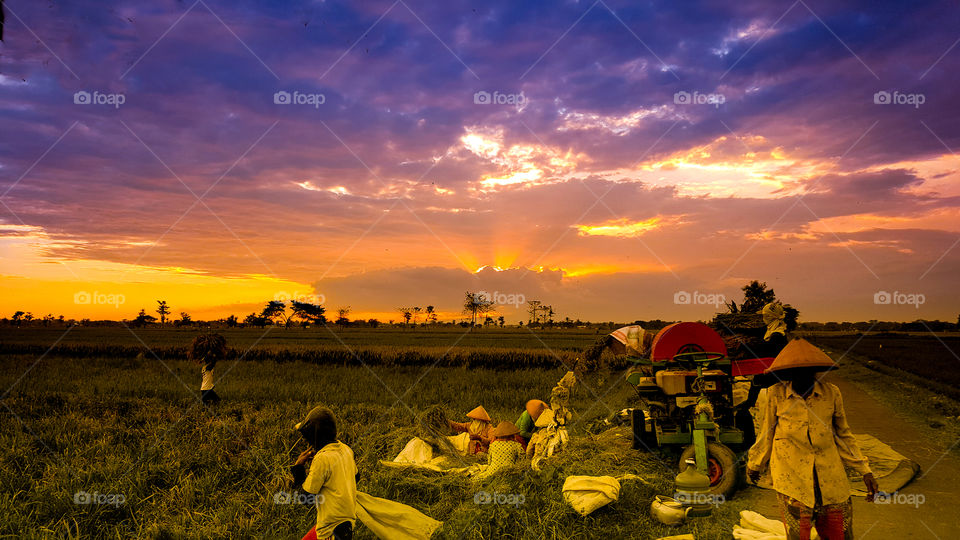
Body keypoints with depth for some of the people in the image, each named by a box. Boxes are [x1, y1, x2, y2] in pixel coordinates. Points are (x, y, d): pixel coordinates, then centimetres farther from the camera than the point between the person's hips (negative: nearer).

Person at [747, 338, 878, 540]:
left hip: (831, 478, 3)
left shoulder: (831, 393, -1)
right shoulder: (776, 395, -7)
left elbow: (843, 436, 12)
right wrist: (754, 465, 19)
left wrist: (865, 471, 10)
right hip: (792, 479, -2)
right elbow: (766, 435, 8)